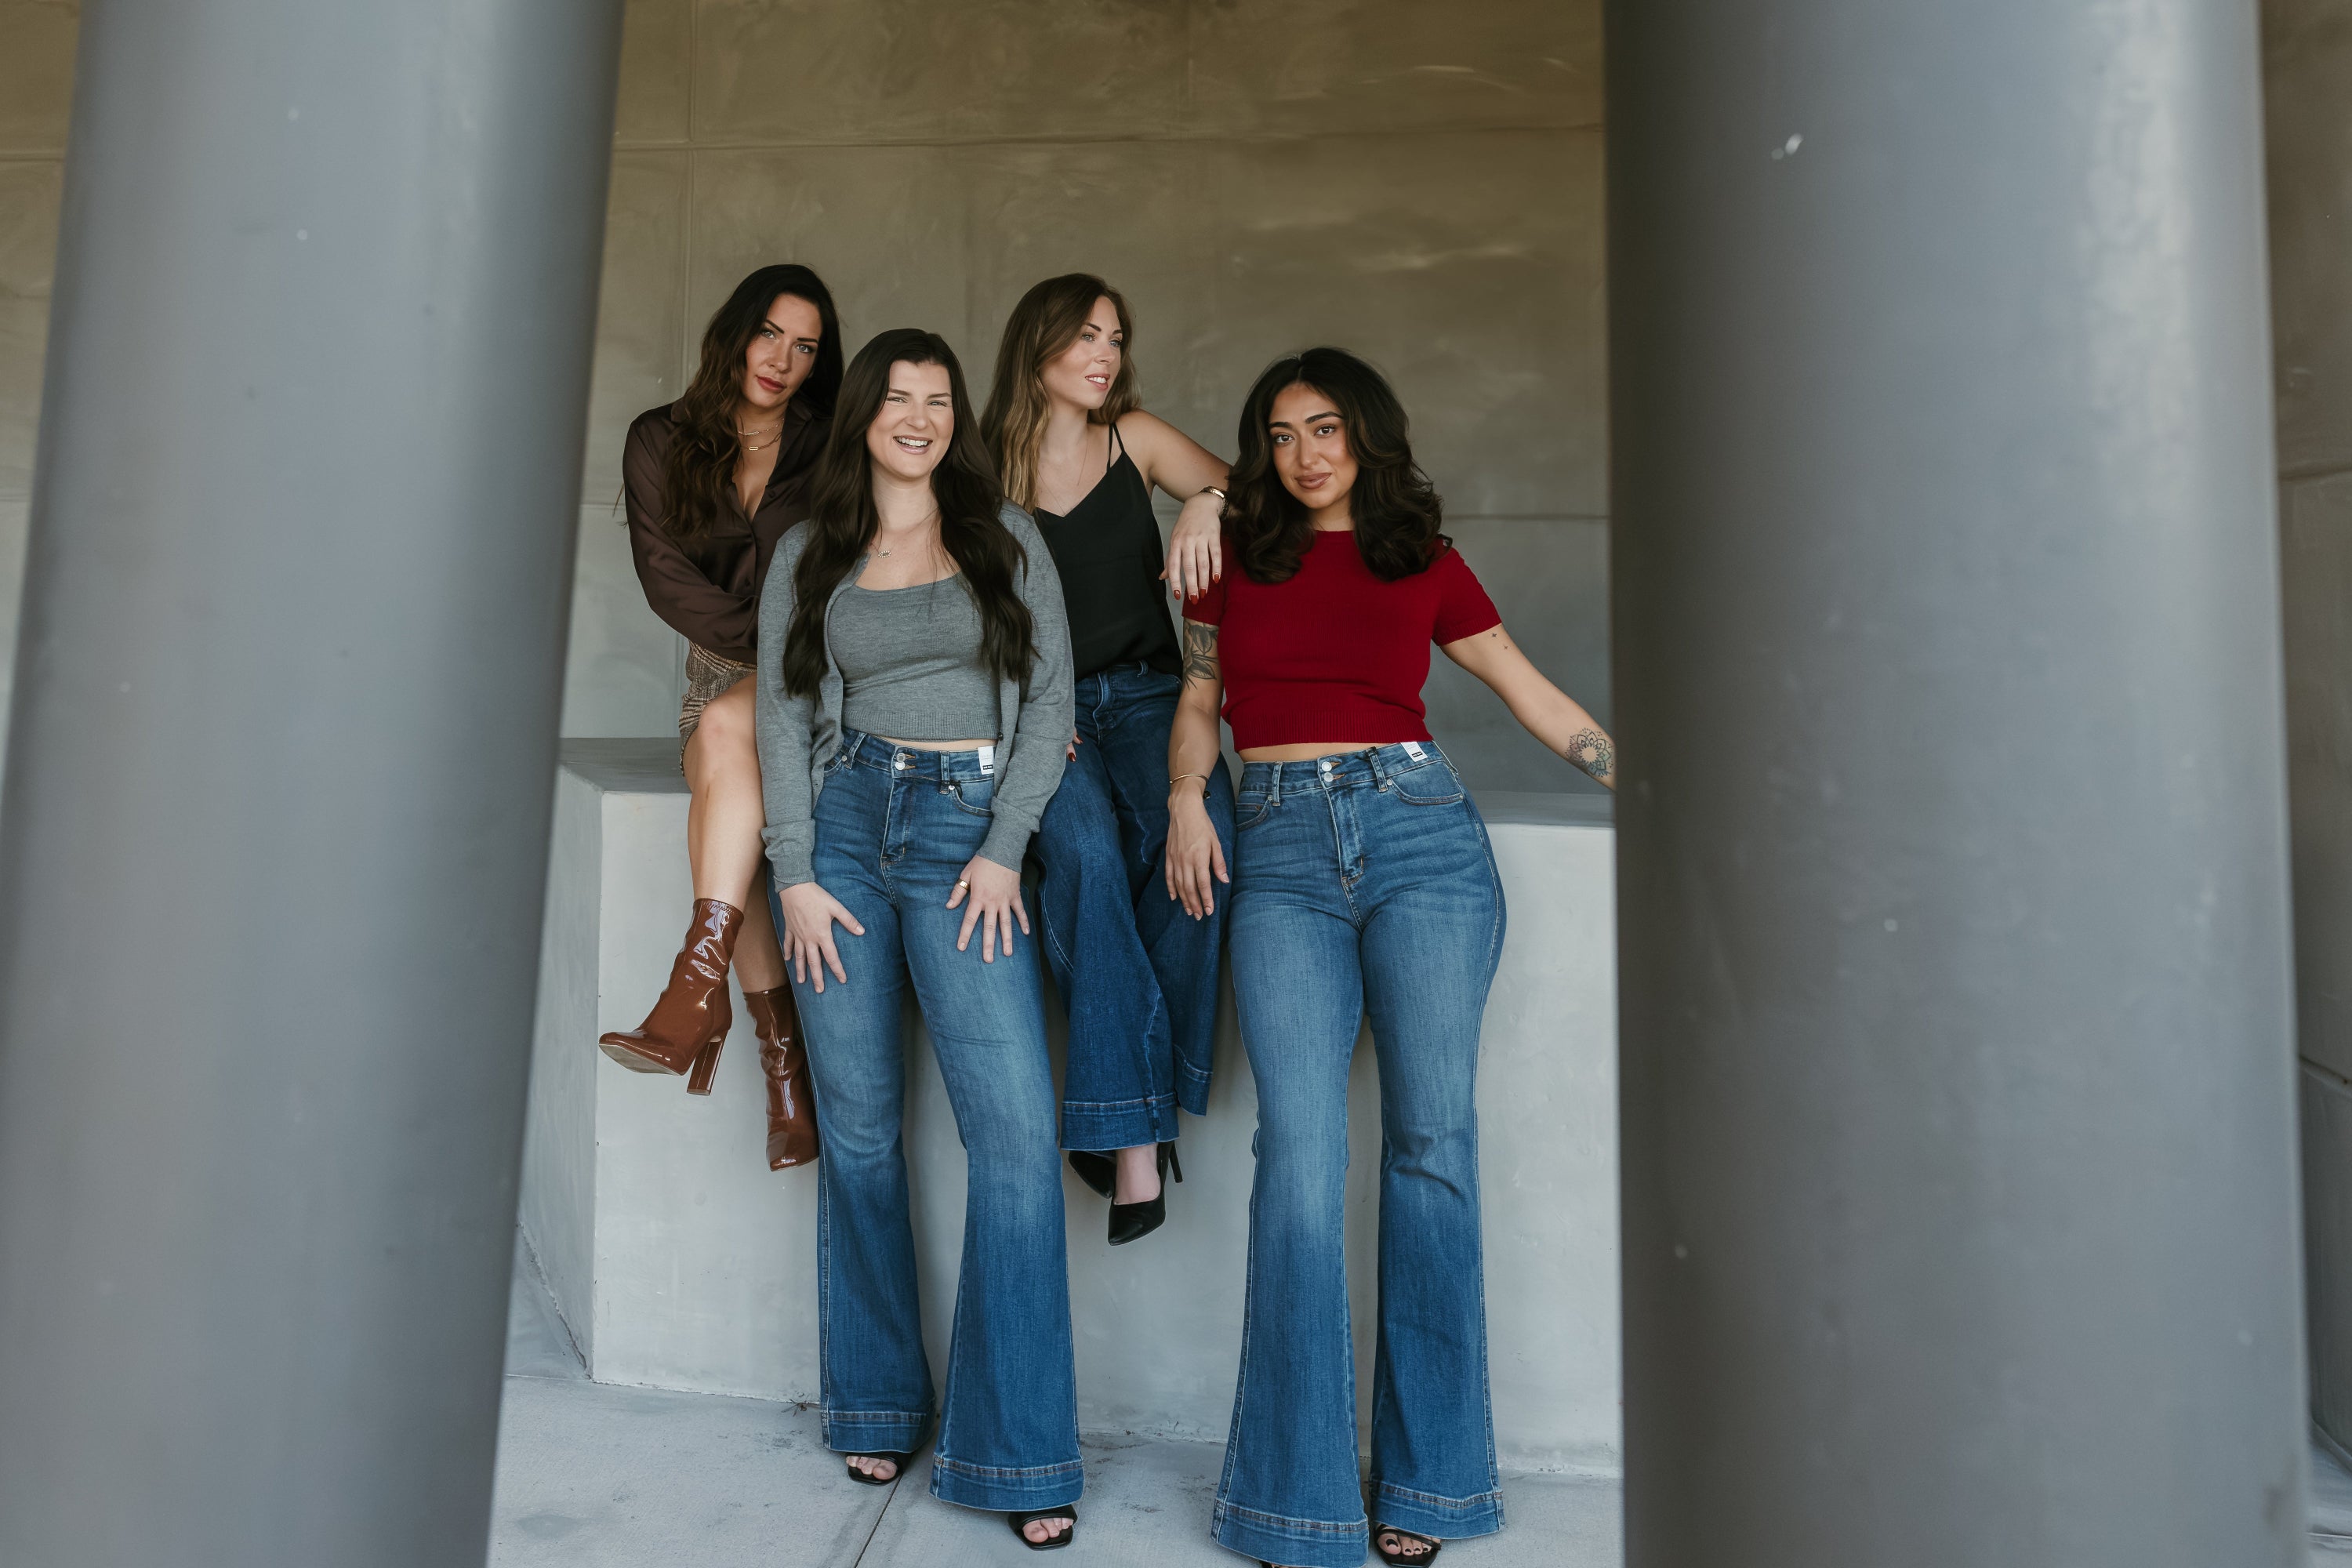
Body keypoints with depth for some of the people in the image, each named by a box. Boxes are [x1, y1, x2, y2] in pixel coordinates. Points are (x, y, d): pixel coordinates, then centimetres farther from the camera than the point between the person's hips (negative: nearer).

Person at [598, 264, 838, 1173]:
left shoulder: (832, 450, 5)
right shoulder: (662, 442, 9)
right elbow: (665, 573, -2)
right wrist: (764, 639, -14)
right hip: (720, 674, 1)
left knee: (726, 729, -34)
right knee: (724, 777, -31)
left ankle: (700, 986, -39)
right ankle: (782, 1048, -29)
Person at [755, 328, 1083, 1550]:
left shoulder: (1006, 540, 9)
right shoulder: (810, 553, 12)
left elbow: (1049, 701, 4)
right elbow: (782, 715, 8)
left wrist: (1005, 849, -7)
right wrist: (795, 874, -2)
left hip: (967, 827, -1)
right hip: (841, 819, 2)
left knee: (1017, 1133, -11)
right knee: (859, 1124, 5)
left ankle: (1017, 1449, 0)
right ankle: (877, 1402, 24)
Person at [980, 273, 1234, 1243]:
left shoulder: (1137, 439, 13)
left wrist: (1210, 502, -16)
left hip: (1145, 695, 2)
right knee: (1086, 851, -34)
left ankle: (1127, 1099, -19)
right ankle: (1134, 1133, -29)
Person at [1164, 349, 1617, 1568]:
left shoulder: (1423, 562, 13)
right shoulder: (1235, 559, 16)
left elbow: (1536, 698, 16)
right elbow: (1197, 700, 20)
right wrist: (1185, 798, 1)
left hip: (1418, 831, 0)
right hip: (1280, 849, 0)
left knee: (1433, 1142, -3)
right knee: (1301, 1150, -9)